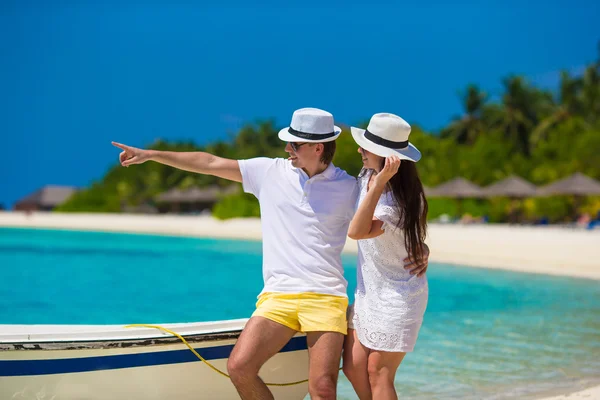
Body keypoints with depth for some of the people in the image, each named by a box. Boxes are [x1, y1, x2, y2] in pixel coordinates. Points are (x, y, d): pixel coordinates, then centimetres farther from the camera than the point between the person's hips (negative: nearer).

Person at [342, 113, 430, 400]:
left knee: (378, 373, -3)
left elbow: (357, 231, -40)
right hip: (369, 291, 8)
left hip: (396, 297, -8)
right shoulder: (366, 176, -1)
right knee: (353, 367, 8)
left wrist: (380, 183, -44)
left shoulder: (398, 201, -26)